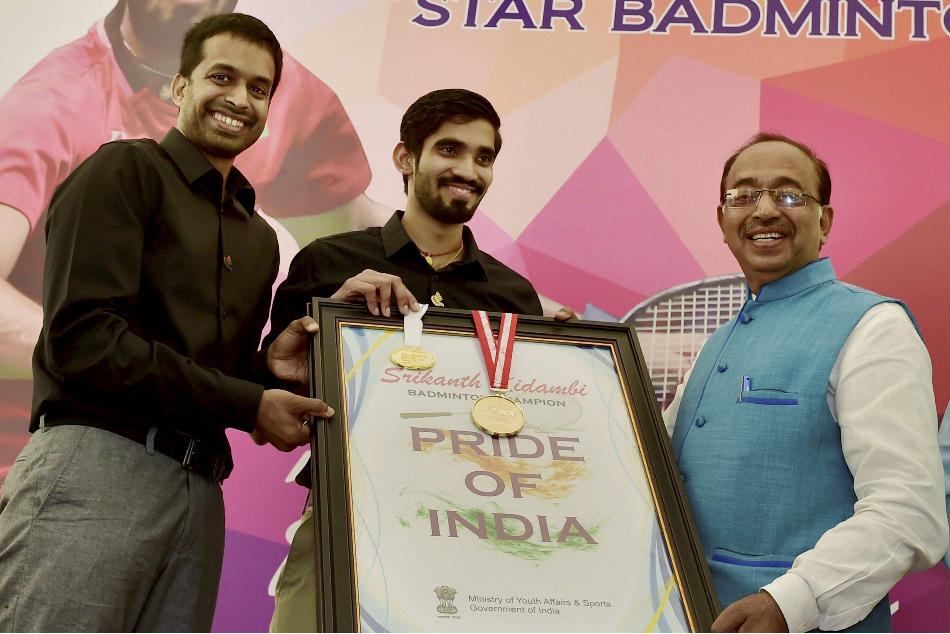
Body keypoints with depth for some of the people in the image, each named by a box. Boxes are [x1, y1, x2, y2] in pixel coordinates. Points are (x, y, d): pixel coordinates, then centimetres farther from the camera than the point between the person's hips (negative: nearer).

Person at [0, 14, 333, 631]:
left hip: (200, 488, 7)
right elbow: (80, 339, -10)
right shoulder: (126, 171, 2)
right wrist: (248, 404, -7)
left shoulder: (259, 238, 24)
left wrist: (267, 366, 3)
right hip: (96, 461, -7)